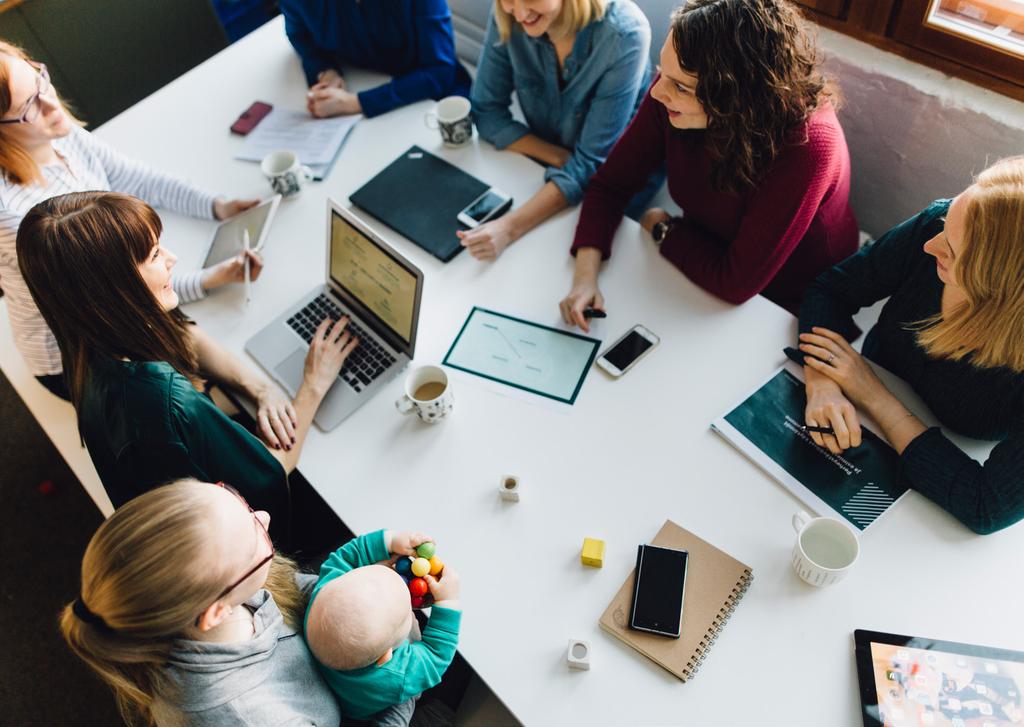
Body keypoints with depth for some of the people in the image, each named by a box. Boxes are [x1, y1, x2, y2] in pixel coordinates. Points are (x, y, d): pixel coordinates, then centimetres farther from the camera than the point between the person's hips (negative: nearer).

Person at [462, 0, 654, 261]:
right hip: (546, 163, 4)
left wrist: (511, 227, -42)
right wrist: (561, 158, -22)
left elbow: (592, 162, -29)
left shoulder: (624, 32, -29)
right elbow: (487, 111, -8)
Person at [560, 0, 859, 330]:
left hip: (788, 309, -4)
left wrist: (662, 227, -16)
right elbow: (609, 185, -11)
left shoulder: (808, 146, -36)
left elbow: (735, 284, -30)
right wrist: (585, 274, -26)